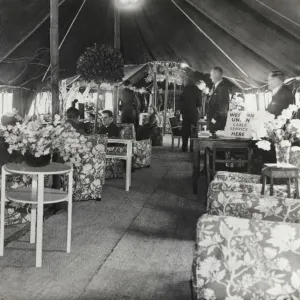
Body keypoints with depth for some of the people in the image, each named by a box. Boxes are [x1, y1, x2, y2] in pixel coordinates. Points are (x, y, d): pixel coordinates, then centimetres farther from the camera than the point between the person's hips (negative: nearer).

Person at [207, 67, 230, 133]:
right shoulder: (215, 87, 17)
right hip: (212, 121, 8)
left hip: (218, 120, -8)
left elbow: (223, 106, -17)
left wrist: (215, 118, -16)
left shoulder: (222, 88, -12)